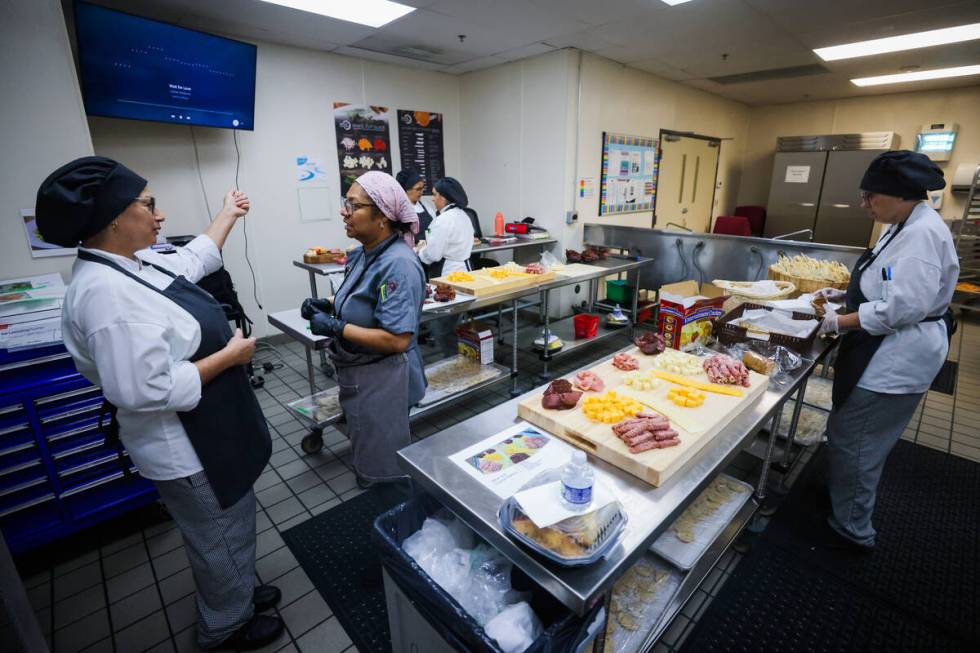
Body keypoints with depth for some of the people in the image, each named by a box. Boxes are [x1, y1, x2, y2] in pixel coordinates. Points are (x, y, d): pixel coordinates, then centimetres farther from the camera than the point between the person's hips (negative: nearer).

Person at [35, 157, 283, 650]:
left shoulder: (132, 263, 1)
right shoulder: (107, 293, -30)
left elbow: (194, 259, 20)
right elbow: (146, 390, -34)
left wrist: (228, 214, 30)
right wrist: (230, 355, -24)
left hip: (205, 432, 10)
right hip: (188, 449, -10)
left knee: (232, 529, 28)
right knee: (222, 542, 15)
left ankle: (238, 592, 53)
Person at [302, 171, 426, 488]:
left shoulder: (397, 264, -26)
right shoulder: (365, 253, 3)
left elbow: (397, 340, -29)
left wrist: (335, 328, -24)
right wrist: (328, 306, 0)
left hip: (382, 382, -9)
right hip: (361, 377, 10)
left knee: (383, 475, 12)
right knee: (369, 460, 28)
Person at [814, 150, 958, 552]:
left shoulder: (923, 234, -21)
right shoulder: (906, 227, 11)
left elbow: (902, 308, -27)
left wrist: (839, 323, -20)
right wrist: (844, 296, 9)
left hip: (896, 361, -10)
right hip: (886, 354, 10)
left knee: (853, 440, 1)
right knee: (856, 436, 22)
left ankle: (852, 529, 19)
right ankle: (845, 498, 41)